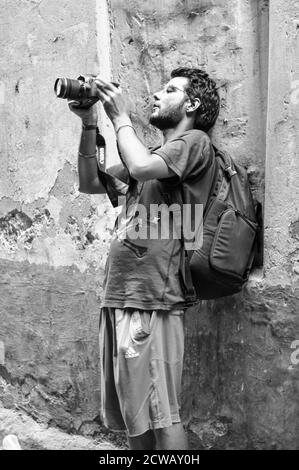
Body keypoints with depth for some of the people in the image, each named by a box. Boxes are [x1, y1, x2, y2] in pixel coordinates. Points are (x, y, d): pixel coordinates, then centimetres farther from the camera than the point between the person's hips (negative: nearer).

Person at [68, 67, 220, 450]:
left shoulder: (194, 141, -1)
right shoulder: (155, 155, 23)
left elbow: (140, 167, -19)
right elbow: (90, 183, 21)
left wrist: (119, 116, -5)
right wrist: (89, 124, 11)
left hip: (152, 299, -8)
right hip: (117, 296, 8)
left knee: (159, 414, -4)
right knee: (130, 414, 13)